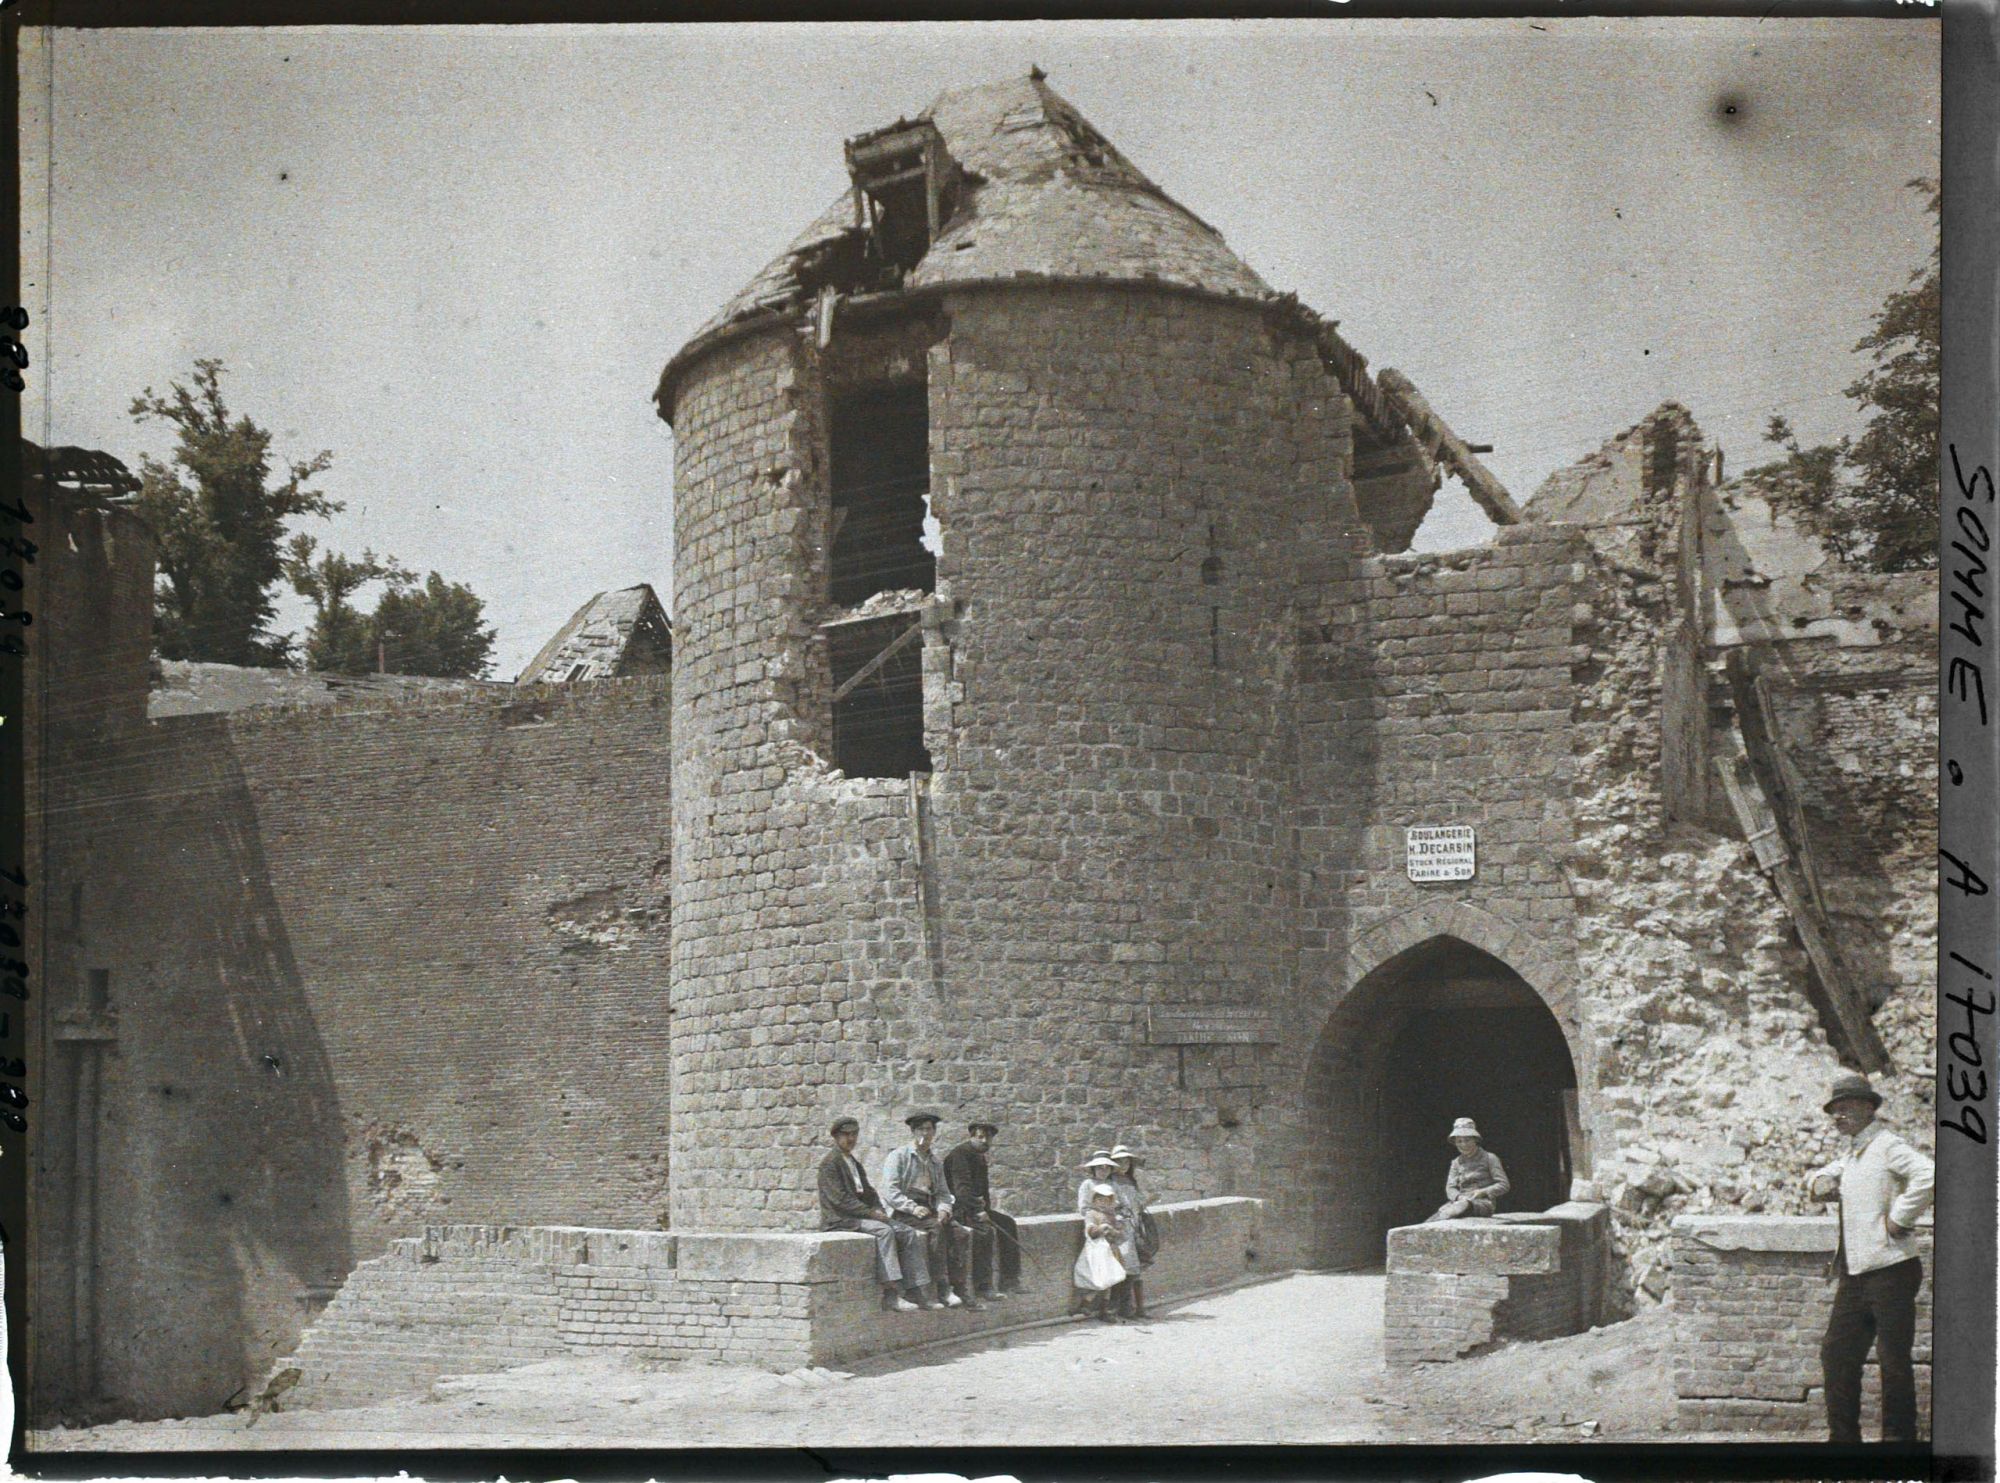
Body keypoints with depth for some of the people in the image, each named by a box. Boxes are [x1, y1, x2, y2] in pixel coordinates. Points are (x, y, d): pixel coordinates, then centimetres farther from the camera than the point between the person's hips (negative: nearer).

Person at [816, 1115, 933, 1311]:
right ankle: (891, 1294, -38)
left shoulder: (854, 1163, 22)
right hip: (840, 1220, -9)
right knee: (884, 1231, -33)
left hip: (860, 1216, 9)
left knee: (909, 1234, -5)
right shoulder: (830, 1162, -8)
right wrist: (871, 1213, -18)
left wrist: (879, 1210, 0)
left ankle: (913, 1292, -12)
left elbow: (868, 1191, 22)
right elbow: (840, 1199, -16)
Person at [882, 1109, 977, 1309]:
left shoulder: (935, 1162, 23)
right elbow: (890, 1191, -8)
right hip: (903, 1212, -6)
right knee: (936, 1227, -33)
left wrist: (943, 1209, -3)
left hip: (928, 1208, 6)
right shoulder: (899, 1156, 3)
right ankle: (943, 1291, -36)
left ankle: (960, 1290, -25)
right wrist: (914, 1208, -21)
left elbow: (943, 1193, 21)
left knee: (960, 1233, -20)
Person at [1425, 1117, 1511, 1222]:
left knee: (1464, 1204, -39)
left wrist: (1483, 1192, -13)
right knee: (1444, 1208, -32)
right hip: (1461, 1200, 4)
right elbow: (1450, 1187, 11)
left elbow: (1503, 1185, 2)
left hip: (1484, 1202, -4)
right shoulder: (1456, 1162, 19)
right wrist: (1458, 1196, -13)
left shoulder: (1489, 1158, 6)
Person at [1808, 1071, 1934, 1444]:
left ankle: (1899, 1438, 2)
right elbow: (1821, 1179, 36)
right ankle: (1843, 1437, 16)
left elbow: (1928, 1175, -26)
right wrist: (1818, 1182, 12)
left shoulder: (1886, 1146, -8)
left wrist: (1900, 1218, -20)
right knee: (1837, 1354, 9)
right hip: (1855, 1274, 9)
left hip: (1890, 1269, -9)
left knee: (1893, 1360, -4)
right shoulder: (1851, 1155, 19)